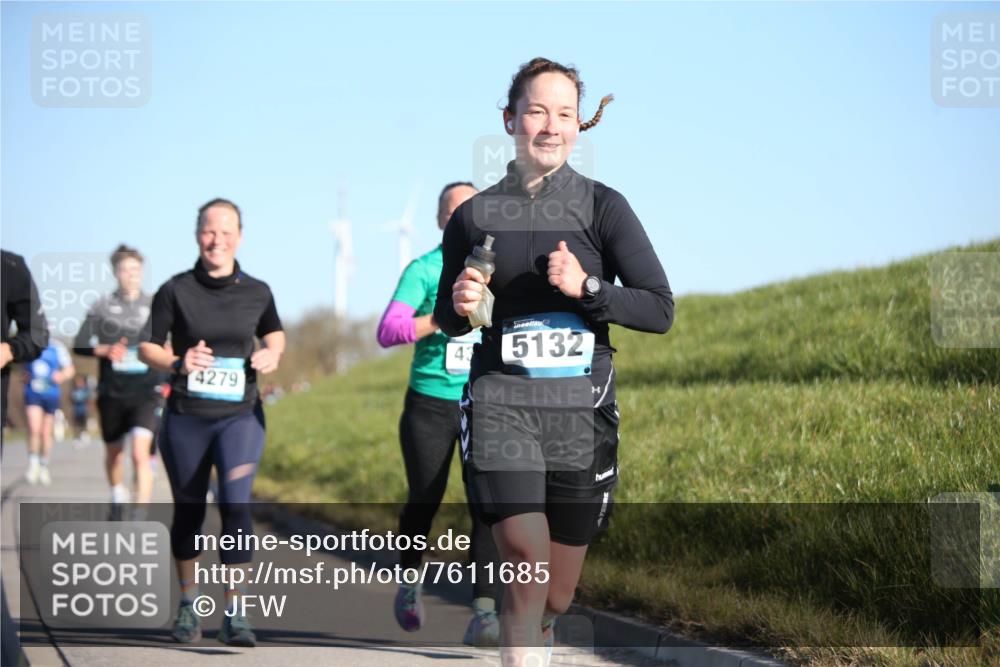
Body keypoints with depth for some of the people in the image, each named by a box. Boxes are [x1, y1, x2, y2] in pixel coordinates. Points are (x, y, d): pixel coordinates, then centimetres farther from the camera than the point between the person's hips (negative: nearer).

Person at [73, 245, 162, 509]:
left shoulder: (154, 305, 1)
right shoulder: (102, 306, 1)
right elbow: (80, 345, -2)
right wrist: (105, 350, -21)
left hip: (146, 393, -2)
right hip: (111, 393, 2)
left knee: (141, 453, -19)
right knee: (114, 452, 19)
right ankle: (117, 500, 44)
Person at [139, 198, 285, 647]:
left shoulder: (256, 292, 2)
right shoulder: (176, 291, -3)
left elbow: (274, 333, 20)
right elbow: (147, 347, 2)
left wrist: (272, 354, -2)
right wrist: (177, 363, -18)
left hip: (240, 416, 0)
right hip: (185, 417, 0)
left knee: (236, 503, -16)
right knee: (189, 509, 11)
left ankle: (234, 614, -12)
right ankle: (188, 604, 31)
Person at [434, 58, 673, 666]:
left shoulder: (602, 206, 1)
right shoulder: (475, 215, 6)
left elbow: (661, 310, -3)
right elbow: (447, 320, 18)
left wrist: (586, 287, -17)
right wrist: (460, 307, -5)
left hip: (581, 407, 1)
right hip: (501, 403, 0)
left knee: (557, 594, 10)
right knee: (527, 566, -21)